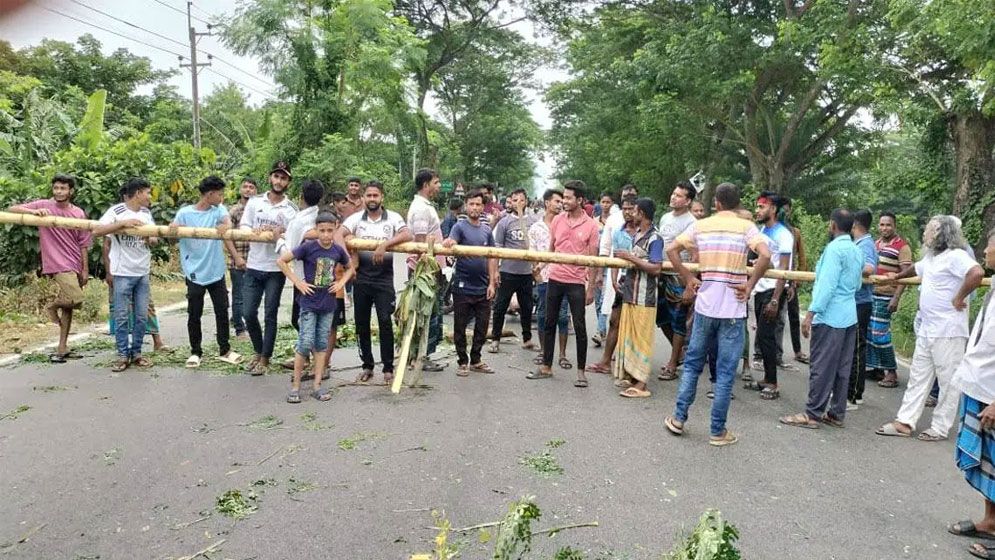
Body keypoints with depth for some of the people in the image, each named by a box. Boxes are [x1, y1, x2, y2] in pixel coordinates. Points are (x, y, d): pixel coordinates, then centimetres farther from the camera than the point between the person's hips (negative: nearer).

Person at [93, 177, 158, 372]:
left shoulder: (146, 213, 9)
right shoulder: (116, 211, -10)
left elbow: (154, 237, 16)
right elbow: (96, 231, -20)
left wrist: (152, 239, -7)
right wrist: (123, 223, -27)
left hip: (143, 272, 5)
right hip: (123, 273, -5)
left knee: (142, 315, 7)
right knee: (121, 316, 2)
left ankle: (136, 352, 17)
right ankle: (123, 355, 11)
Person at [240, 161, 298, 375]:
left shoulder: (291, 209, 0)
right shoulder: (254, 202, 6)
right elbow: (243, 227, 3)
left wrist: (282, 232, -23)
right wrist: (254, 231, -17)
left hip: (276, 269, -2)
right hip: (253, 267, 2)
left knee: (270, 316, 3)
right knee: (248, 313, 5)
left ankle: (265, 359, 15)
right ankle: (258, 352, 27)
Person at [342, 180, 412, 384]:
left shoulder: (393, 218, 0)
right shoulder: (356, 218, 6)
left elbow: (407, 235, -16)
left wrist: (385, 244, -27)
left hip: (384, 278, -3)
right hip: (361, 277, 3)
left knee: (385, 322, -5)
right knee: (361, 323, 8)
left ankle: (388, 368, 6)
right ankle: (367, 366, 21)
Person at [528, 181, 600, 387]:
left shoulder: (591, 225, -6)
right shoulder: (557, 220, 3)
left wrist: (591, 288, -6)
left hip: (576, 282, -4)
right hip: (555, 279, 4)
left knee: (580, 327, 3)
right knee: (549, 323, 11)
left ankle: (581, 372, 15)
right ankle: (546, 367, 22)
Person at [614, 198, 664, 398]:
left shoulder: (655, 238, -12)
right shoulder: (636, 235, 13)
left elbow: (655, 269, -19)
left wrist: (630, 258, -18)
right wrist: (624, 258, 4)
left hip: (644, 297, -8)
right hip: (630, 293, 8)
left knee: (641, 338, -4)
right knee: (627, 335, 12)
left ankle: (641, 384, 1)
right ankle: (630, 374, 23)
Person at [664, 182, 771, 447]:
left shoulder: (701, 225, 5)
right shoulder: (746, 226, -3)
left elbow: (671, 250, 2)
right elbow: (765, 255, -19)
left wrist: (688, 279, 7)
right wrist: (750, 285, -9)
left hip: (704, 305, 3)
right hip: (733, 309, -2)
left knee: (692, 362, 17)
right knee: (725, 372, 4)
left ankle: (679, 418, 21)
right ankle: (718, 431, 11)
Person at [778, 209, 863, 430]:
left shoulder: (834, 248, -14)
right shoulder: (857, 251, 13)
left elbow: (827, 285, -21)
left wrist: (811, 313, -21)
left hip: (830, 317, -9)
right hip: (850, 316, 9)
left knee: (822, 367, -4)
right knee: (842, 368, 12)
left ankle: (812, 414, 0)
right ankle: (837, 413, 18)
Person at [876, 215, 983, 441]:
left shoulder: (955, 256, -15)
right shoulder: (931, 257, 14)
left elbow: (977, 273, -33)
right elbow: (916, 269, 36)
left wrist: (959, 298, -24)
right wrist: (897, 276, 51)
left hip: (948, 331, -9)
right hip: (926, 329, 9)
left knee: (948, 381, 3)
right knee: (918, 376, 10)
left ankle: (940, 428, 11)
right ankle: (905, 422, 15)